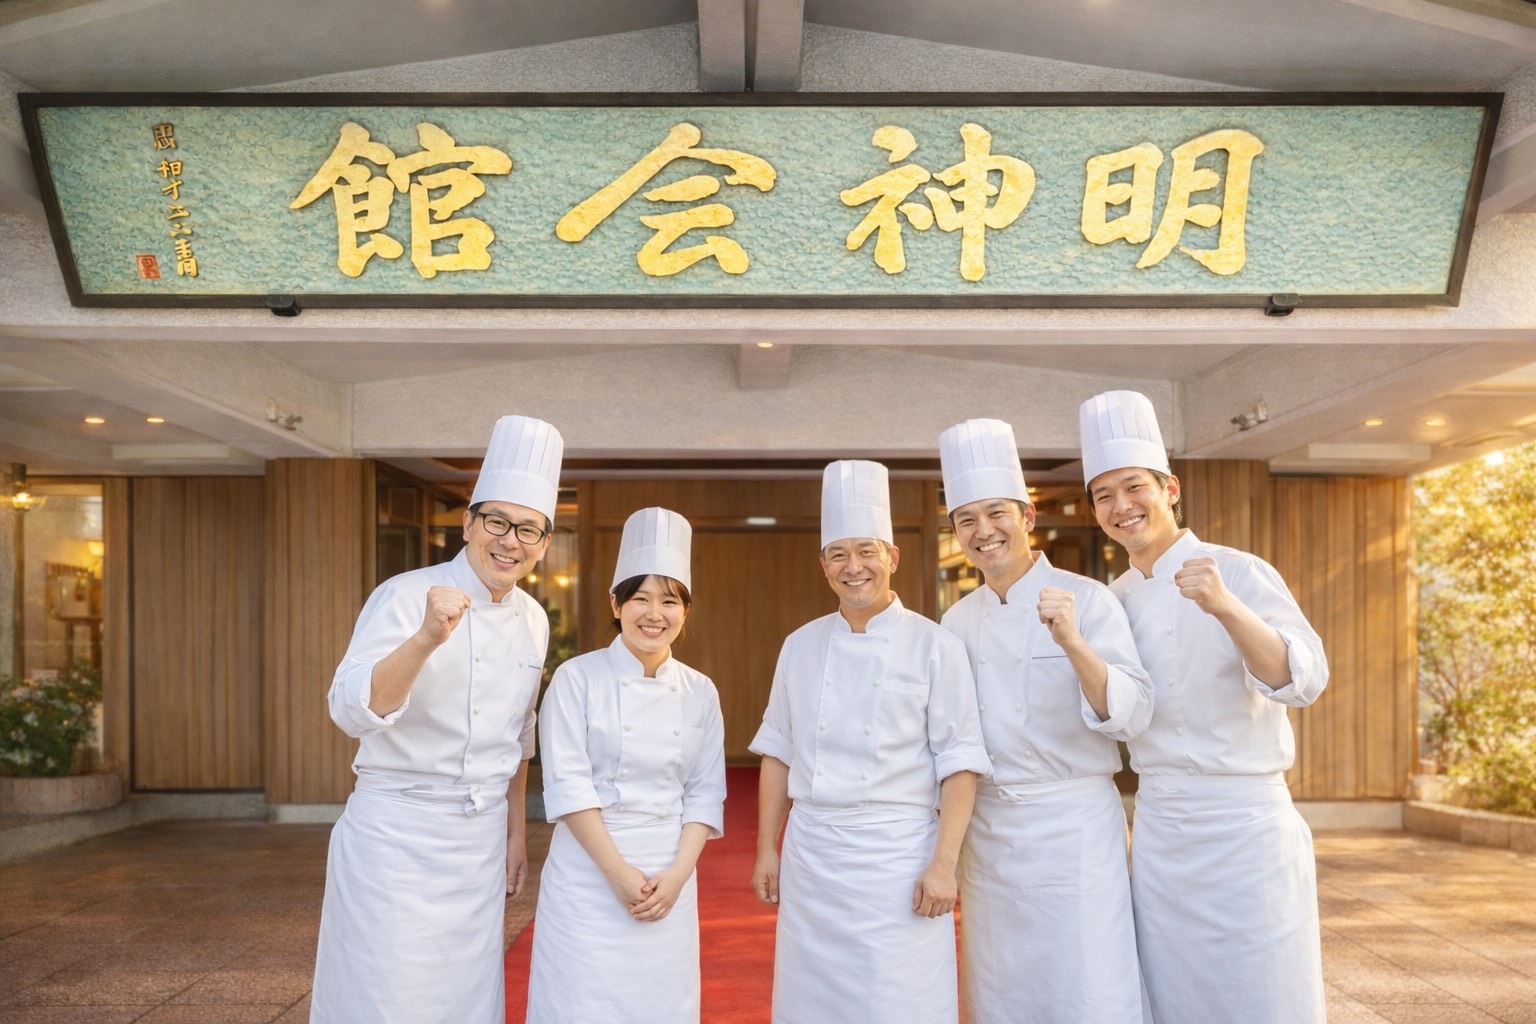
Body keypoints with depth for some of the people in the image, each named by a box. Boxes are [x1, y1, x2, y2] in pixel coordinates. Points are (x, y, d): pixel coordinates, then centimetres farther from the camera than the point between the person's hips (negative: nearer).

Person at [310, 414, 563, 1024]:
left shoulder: (532, 621, 5)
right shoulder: (406, 596, -14)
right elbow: (353, 711, -27)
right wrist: (427, 639, -41)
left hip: (480, 844, 6)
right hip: (397, 837, -6)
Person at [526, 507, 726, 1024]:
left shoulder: (700, 693, 4)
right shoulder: (577, 679, -6)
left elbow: (705, 792, 4)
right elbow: (567, 785, -11)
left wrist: (676, 875, -8)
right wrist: (619, 873, -14)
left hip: (669, 877, 3)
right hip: (589, 873, -3)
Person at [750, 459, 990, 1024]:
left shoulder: (934, 647, -6)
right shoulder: (801, 646, 7)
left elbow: (959, 764, -7)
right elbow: (778, 751, 12)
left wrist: (943, 864, -12)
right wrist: (767, 849, 10)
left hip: (898, 856, -4)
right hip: (810, 854, 4)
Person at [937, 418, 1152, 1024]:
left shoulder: (1086, 600, -9)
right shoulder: (958, 621, 6)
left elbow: (1132, 716, -17)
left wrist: (1074, 643, -33)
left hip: (1074, 825, -5)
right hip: (987, 833, 5)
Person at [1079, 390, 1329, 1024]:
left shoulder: (1240, 573, -10)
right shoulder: (1116, 599, 7)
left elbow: (1303, 681, -23)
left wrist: (1227, 608, -38)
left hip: (1244, 823, -5)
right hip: (1158, 827, 5)